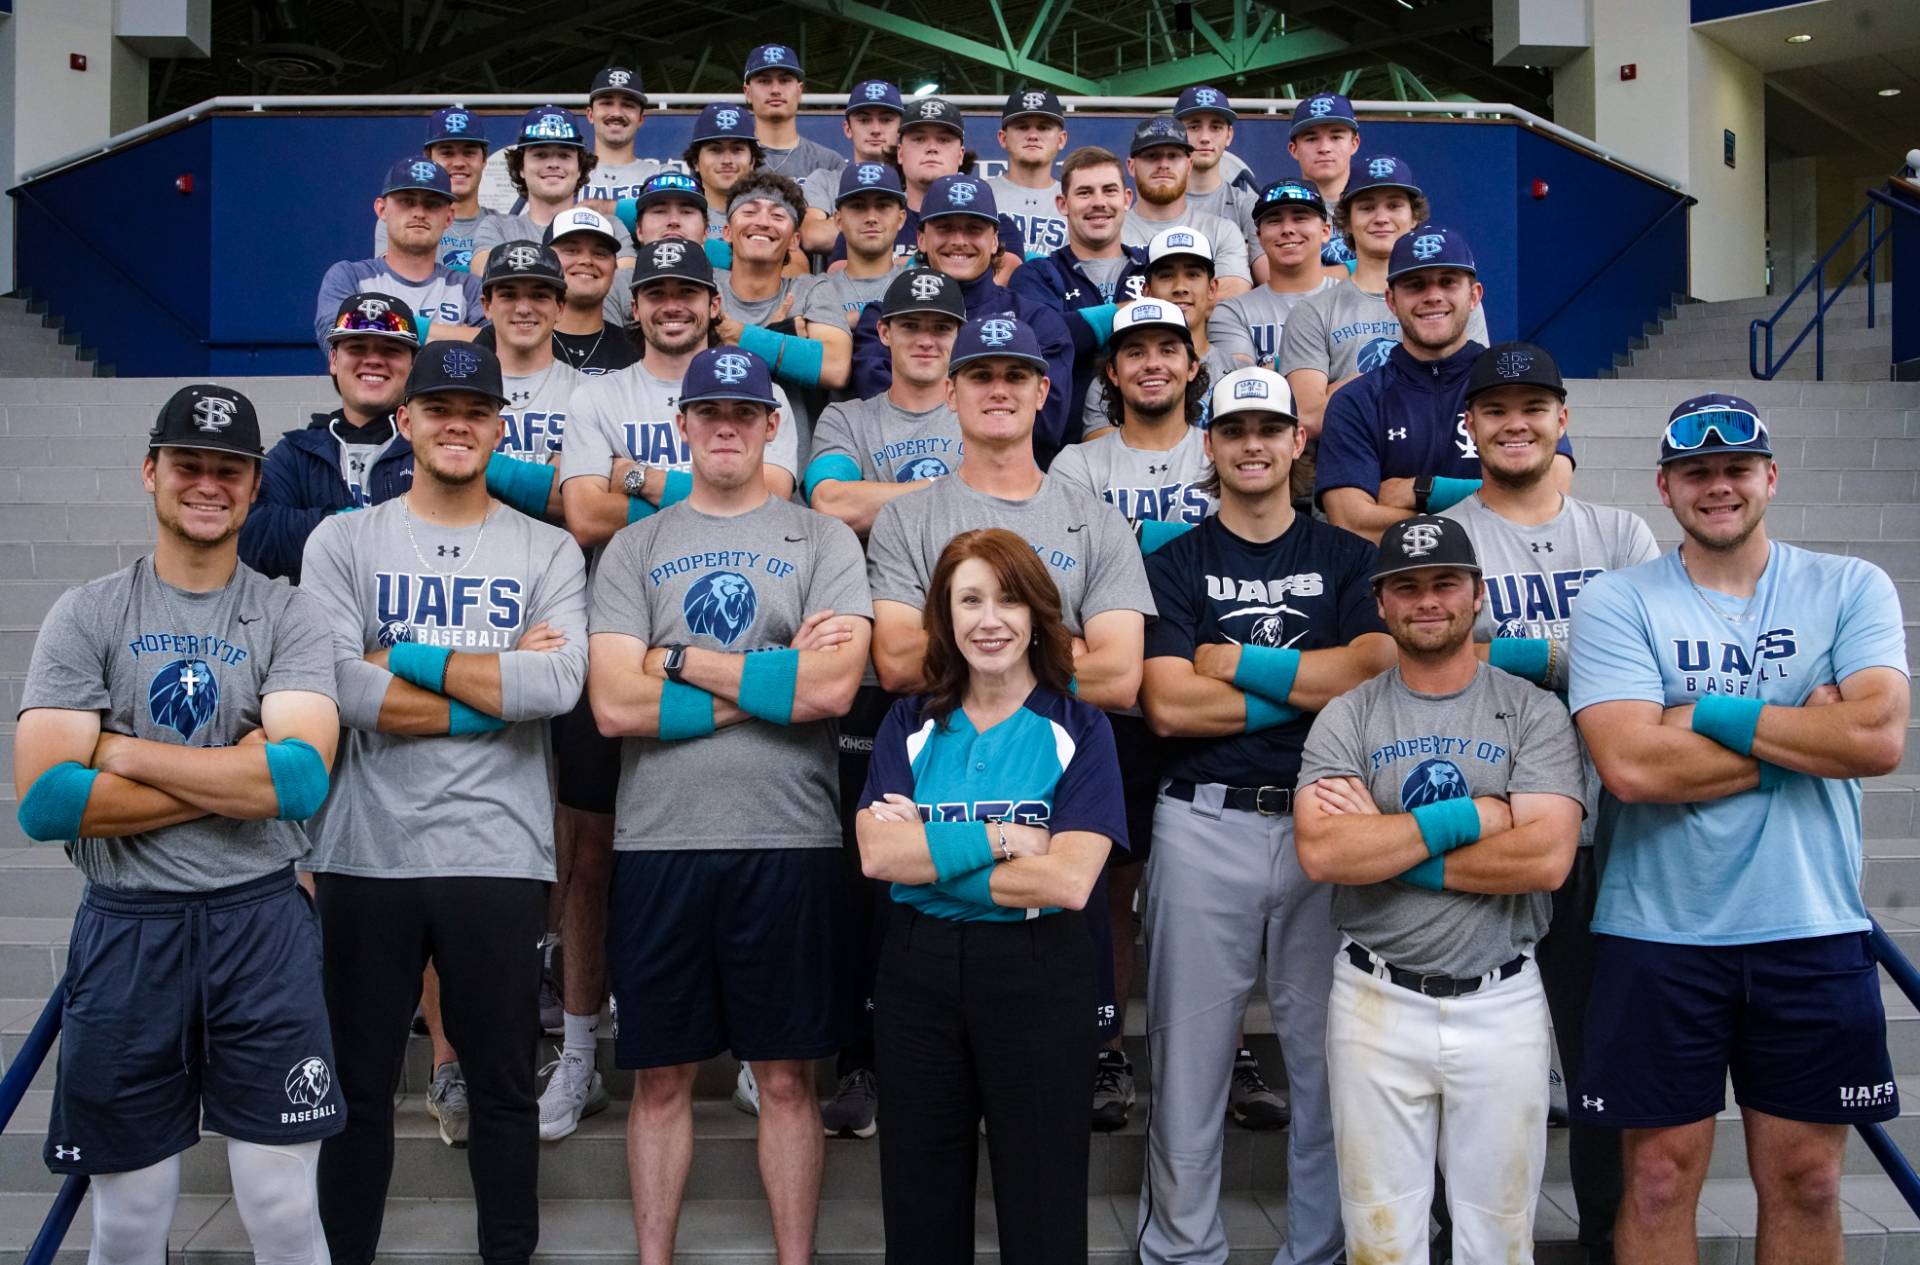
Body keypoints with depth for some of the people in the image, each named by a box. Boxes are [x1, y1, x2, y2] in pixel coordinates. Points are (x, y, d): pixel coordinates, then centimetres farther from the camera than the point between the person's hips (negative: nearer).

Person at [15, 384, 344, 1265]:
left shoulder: (289, 617, 0)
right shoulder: (85, 616, 1)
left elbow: (302, 779, -16)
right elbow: (45, 802, -11)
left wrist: (124, 750, -13)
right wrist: (242, 773, -13)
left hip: (261, 923, 0)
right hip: (125, 928, 1)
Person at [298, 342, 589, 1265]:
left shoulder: (546, 552, 4)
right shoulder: (342, 542, 3)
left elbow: (560, 683, -14)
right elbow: (337, 688, -13)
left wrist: (405, 657, -12)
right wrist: (498, 684, -11)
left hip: (500, 854, 0)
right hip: (366, 851, 0)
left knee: (502, 1085, 12)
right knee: (358, 1084, 13)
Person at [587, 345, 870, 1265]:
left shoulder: (821, 540, 5)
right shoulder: (636, 547, 9)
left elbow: (833, 688, -12)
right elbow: (615, 705, -5)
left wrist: (679, 659, -7)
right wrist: (773, 680, -9)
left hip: (788, 841, -1)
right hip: (658, 842, 2)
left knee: (786, 1077, 8)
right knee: (661, 1076, 11)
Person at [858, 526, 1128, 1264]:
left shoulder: (1078, 730, -4)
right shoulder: (909, 726, 4)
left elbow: (1069, 880, -16)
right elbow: (877, 853, -10)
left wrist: (929, 852, -13)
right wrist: (998, 839, -17)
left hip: (1035, 973, -2)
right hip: (918, 968, 3)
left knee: (1042, 1205, 8)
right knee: (919, 1202, 14)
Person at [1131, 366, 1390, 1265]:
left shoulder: (1346, 558, 11)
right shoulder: (1174, 564, 7)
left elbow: (1376, 674, -7)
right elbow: (1168, 707, -7)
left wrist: (1233, 661, -7)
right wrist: (1311, 689, -7)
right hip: (1204, 827, -1)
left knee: (1326, 1054, 7)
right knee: (1191, 1055, 5)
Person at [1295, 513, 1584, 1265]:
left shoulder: (1534, 713, -1)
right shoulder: (1346, 719, 0)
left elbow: (1546, 857, -16)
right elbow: (1320, 853, -15)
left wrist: (1384, 844, -14)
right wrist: (1472, 816, -16)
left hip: (1501, 1003, 0)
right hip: (1377, 1001, 1)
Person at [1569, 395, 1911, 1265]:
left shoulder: (1851, 589, 3)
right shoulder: (1615, 602, -3)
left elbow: (1880, 738, -12)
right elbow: (1631, 764, -16)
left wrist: (1711, 714, -13)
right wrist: (1807, 732, -10)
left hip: (1813, 931, 2)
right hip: (1657, 933, -1)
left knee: (1805, 1178, 13)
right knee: (1661, 1174, 8)